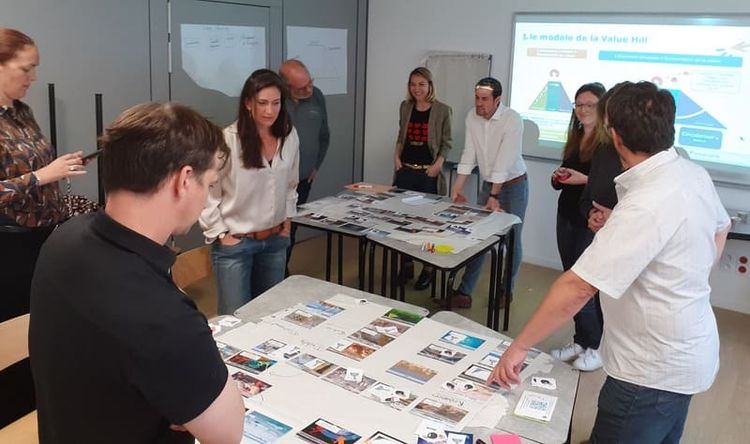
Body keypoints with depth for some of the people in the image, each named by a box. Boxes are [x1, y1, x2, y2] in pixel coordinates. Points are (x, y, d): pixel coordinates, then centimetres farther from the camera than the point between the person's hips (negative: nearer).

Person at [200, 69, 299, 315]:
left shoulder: (289, 136, -1)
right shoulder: (228, 139, -18)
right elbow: (206, 191, -11)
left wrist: (287, 219, 11)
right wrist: (219, 234, -9)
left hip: (276, 241, 5)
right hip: (234, 243, -5)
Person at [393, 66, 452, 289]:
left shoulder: (442, 110, -4)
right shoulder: (405, 107, 9)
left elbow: (446, 142, 0)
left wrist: (439, 163, -13)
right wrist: (396, 156, 4)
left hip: (428, 173, -4)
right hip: (405, 170, 4)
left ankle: (428, 269, 12)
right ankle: (407, 265, 22)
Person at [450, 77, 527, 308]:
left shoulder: (512, 120, -22)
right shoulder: (472, 117, -5)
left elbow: (504, 161, -26)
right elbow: (469, 153, -3)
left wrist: (493, 197, -28)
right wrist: (457, 188, -7)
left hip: (513, 185, -4)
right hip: (488, 183, 5)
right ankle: (465, 291, 4)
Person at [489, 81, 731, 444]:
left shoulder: (645, 207, -32)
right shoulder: (696, 175, -4)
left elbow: (577, 288, -32)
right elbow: (719, 229, 18)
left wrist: (519, 346, -24)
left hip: (653, 369, -9)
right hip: (686, 354, 9)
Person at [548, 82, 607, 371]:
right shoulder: (575, 138, 11)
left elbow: (617, 185, -17)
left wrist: (584, 179, -24)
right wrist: (558, 178, -1)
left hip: (594, 222, -7)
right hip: (567, 217, 7)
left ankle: (594, 347, 13)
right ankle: (580, 341, 22)